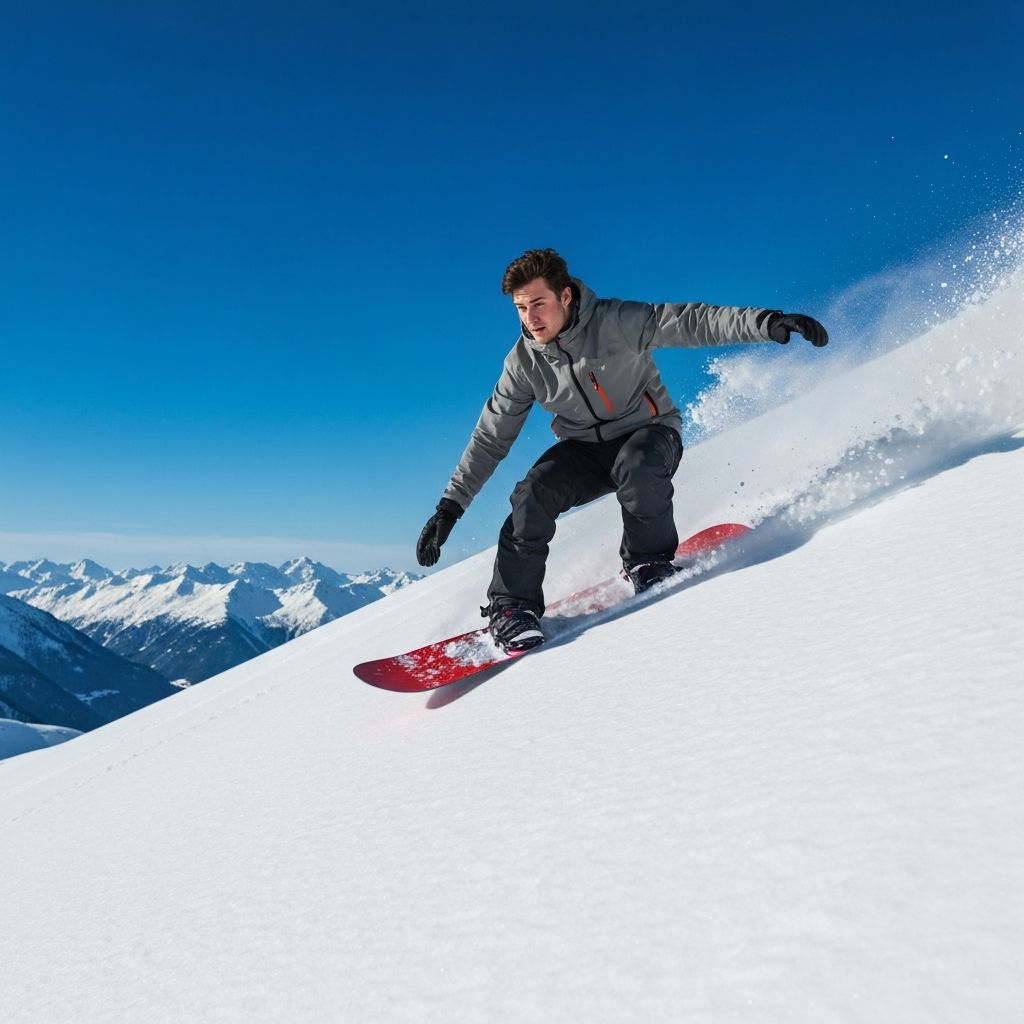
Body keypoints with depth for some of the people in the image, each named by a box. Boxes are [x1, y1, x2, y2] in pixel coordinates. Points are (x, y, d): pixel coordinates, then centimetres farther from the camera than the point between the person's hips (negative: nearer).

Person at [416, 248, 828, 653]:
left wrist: (767, 322, -42)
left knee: (637, 467, -38)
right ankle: (511, 606, -13)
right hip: (585, 450, 3)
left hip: (648, 431, -3)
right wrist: (450, 506, -4)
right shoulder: (523, 363, -7)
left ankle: (648, 561, -12)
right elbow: (489, 438, 0)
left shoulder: (615, 321, -19)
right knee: (531, 495, -24)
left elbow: (690, 321, -26)